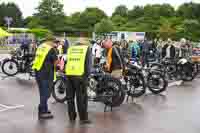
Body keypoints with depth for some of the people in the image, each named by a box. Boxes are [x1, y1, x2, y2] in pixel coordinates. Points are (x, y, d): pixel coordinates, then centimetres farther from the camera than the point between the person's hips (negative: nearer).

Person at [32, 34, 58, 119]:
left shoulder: (40, 47, 13)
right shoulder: (51, 49, -12)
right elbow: (55, 62, -11)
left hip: (38, 72, 8)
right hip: (46, 74, -8)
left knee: (42, 92, 18)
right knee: (45, 93, -2)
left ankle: (44, 109, 28)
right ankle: (42, 112, 1)